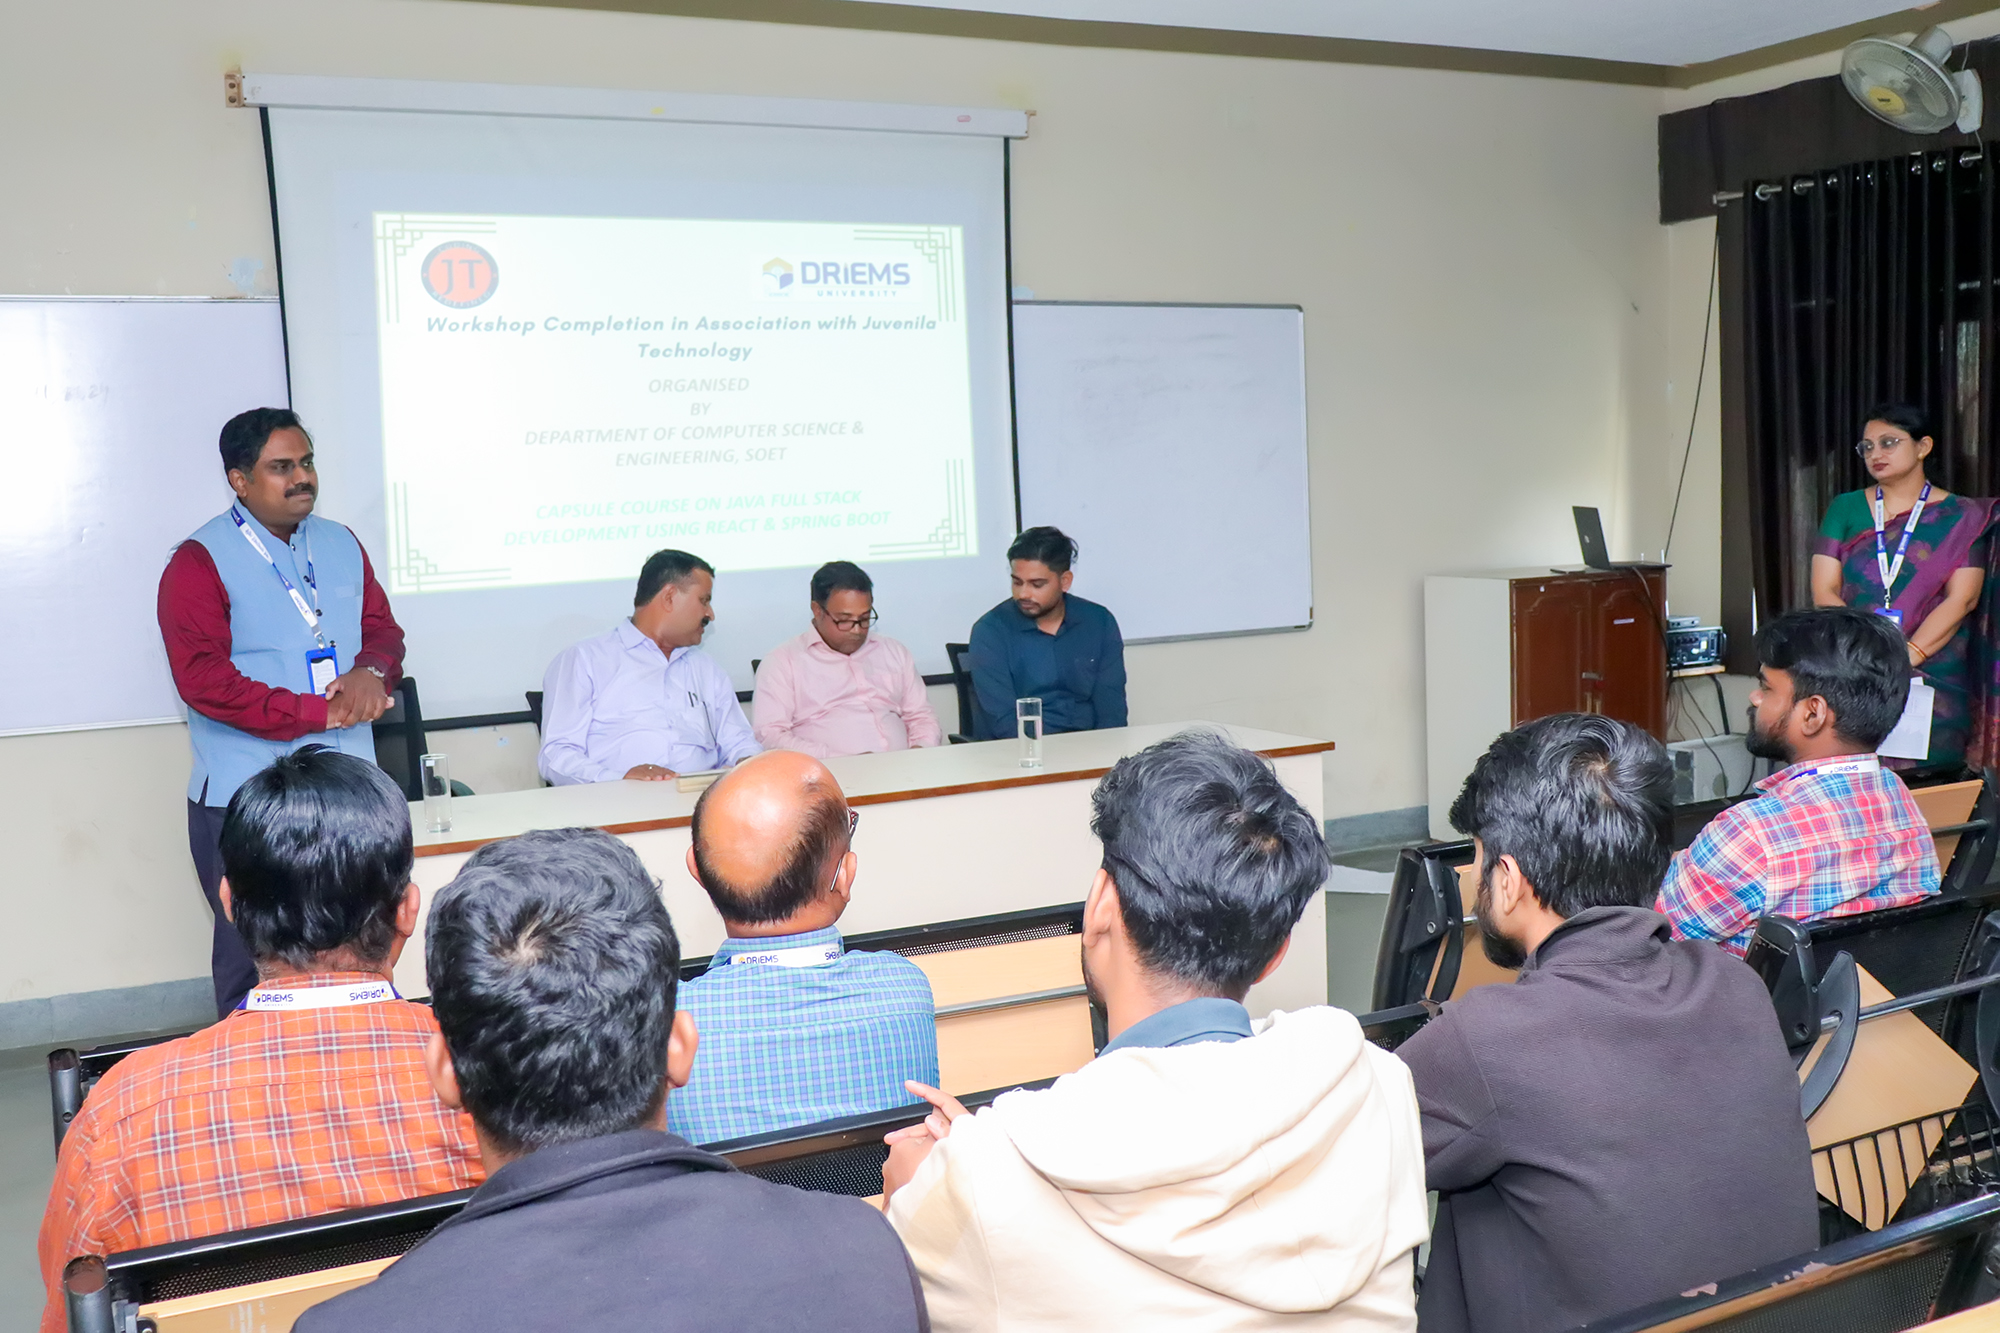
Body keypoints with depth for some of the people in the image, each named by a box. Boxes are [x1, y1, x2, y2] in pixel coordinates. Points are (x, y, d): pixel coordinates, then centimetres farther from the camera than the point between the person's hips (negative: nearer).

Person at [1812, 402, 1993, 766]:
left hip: (1933, 674, -1)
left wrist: (1906, 656, -16)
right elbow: (1824, 592, 4)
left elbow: (1962, 599, -3)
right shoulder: (1845, 509, 13)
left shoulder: (1962, 517, 8)